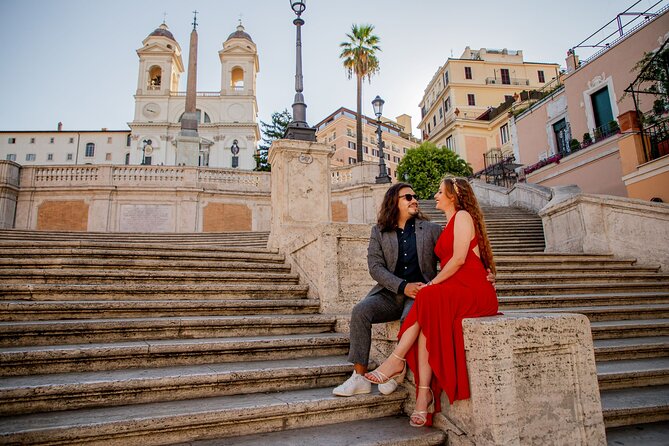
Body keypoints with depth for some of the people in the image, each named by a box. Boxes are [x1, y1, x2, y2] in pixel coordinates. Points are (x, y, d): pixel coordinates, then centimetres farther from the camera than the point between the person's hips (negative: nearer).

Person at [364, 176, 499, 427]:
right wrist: (433, 285, 2)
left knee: (428, 300, -30)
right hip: (452, 291, 7)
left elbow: (459, 259, -13)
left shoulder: (463, 216, 0)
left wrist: (433, 283, -12)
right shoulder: (450, 224, 27)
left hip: (473, 290, -7)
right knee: (426, 319, -21)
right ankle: (424, 396, -28)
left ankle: (396, 361, -26)